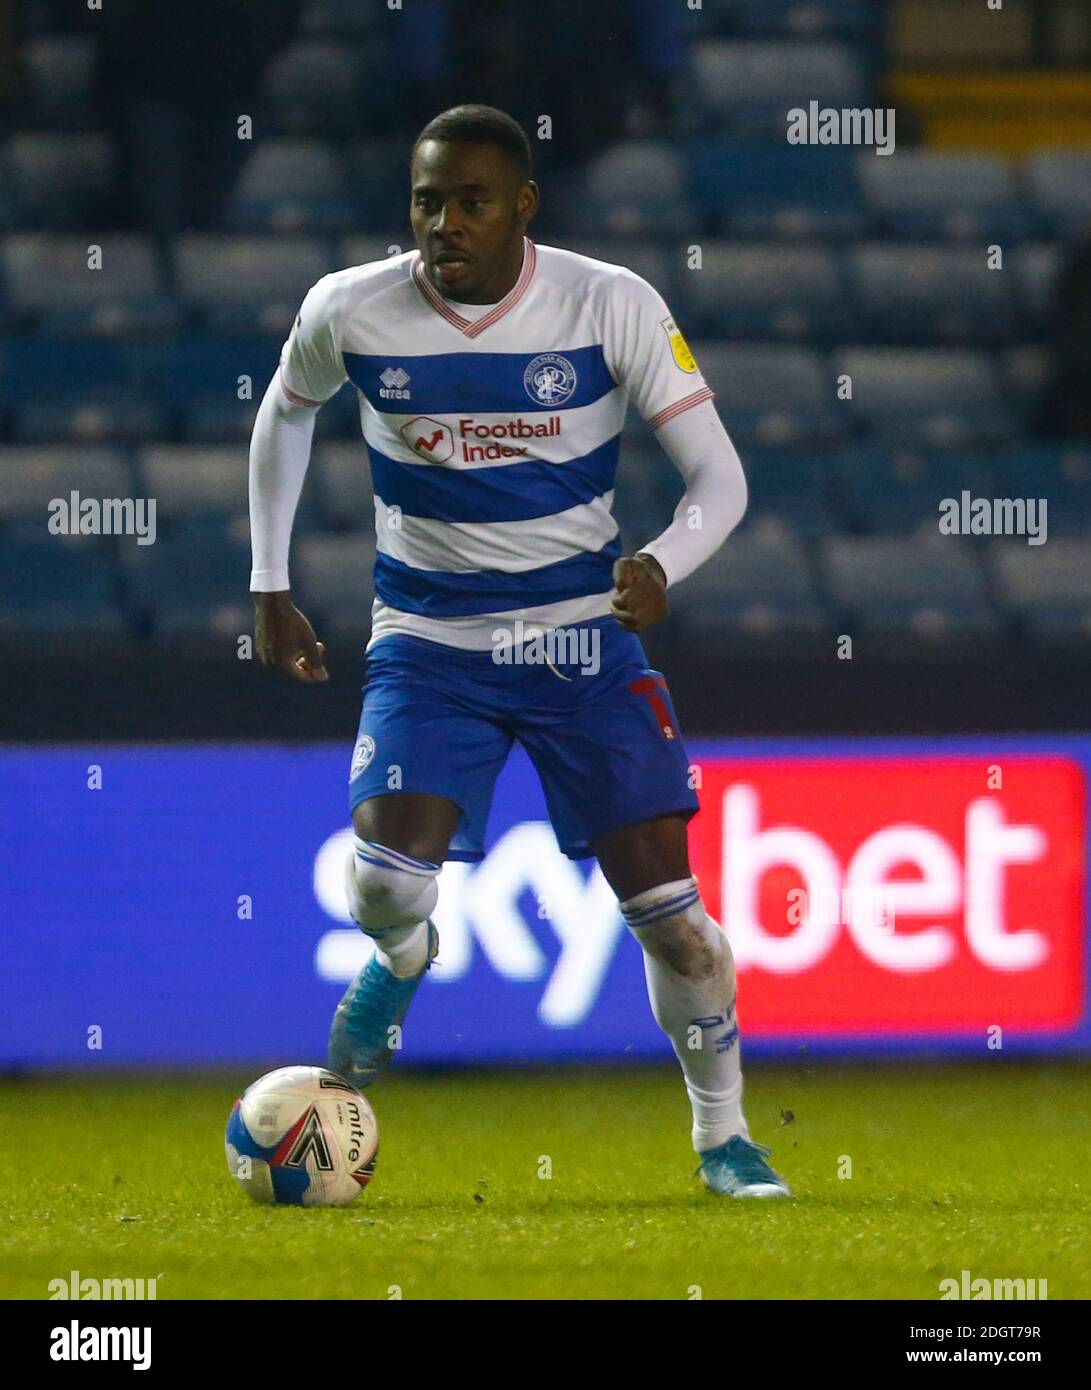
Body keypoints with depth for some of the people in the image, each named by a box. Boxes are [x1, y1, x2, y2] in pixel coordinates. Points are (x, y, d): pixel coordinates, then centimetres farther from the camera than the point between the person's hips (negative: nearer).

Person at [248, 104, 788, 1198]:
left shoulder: (613, 308, -12)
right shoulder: (349, 313, -7)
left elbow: (718, 479, -10)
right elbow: (285, 413, 15)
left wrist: (661, 567, -31)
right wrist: (271, 589, 14)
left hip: (584, 635, 0)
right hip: (429, 643, 0)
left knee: (664, 899, -8)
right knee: (386, 881, -21)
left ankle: (723, 1137, 12)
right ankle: (402, 958, 17)